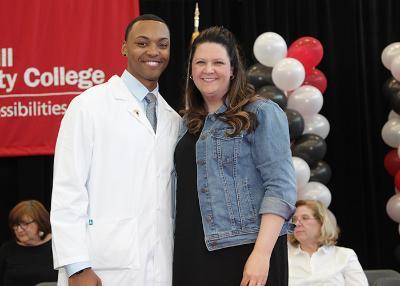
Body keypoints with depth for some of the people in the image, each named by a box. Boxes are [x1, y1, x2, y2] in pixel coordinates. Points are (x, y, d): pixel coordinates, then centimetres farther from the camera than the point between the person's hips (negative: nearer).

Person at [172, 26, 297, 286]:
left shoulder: (261, 113, -2)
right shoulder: (189, 124, 15)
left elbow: (281, 187, -10)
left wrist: (262, 253, -20)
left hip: (245, 250, -5)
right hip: (194, 254, 5)